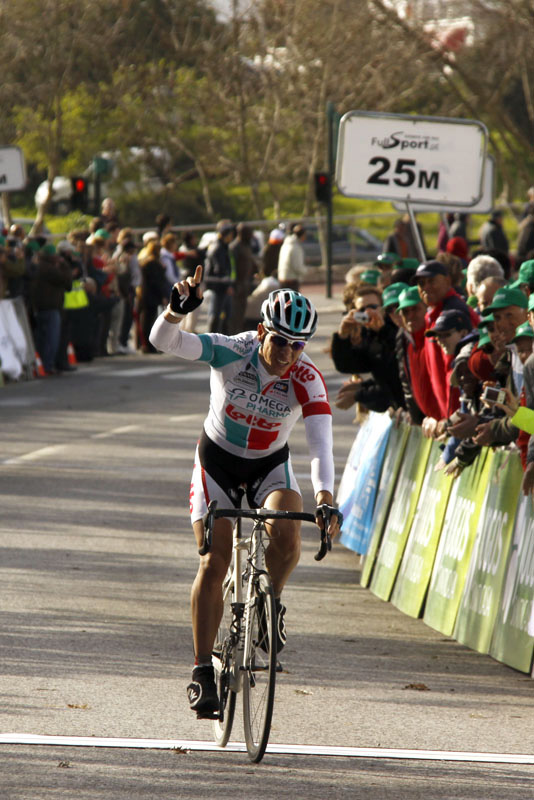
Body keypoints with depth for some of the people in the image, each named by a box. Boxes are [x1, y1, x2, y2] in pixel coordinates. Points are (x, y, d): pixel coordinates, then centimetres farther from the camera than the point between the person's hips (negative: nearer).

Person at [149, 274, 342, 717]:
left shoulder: (307, 378, -24)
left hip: (270, 465, 1)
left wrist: (325, 498, -51)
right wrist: (177, 309, -57)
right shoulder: (232, 352, -25)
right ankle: (203, 669, -4)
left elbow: (321, 444, -35)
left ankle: (271, 603, 3)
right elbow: (164, 340, -36)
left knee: (287, 535, -28)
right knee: (214, 562, -12)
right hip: (218, 460, -1)